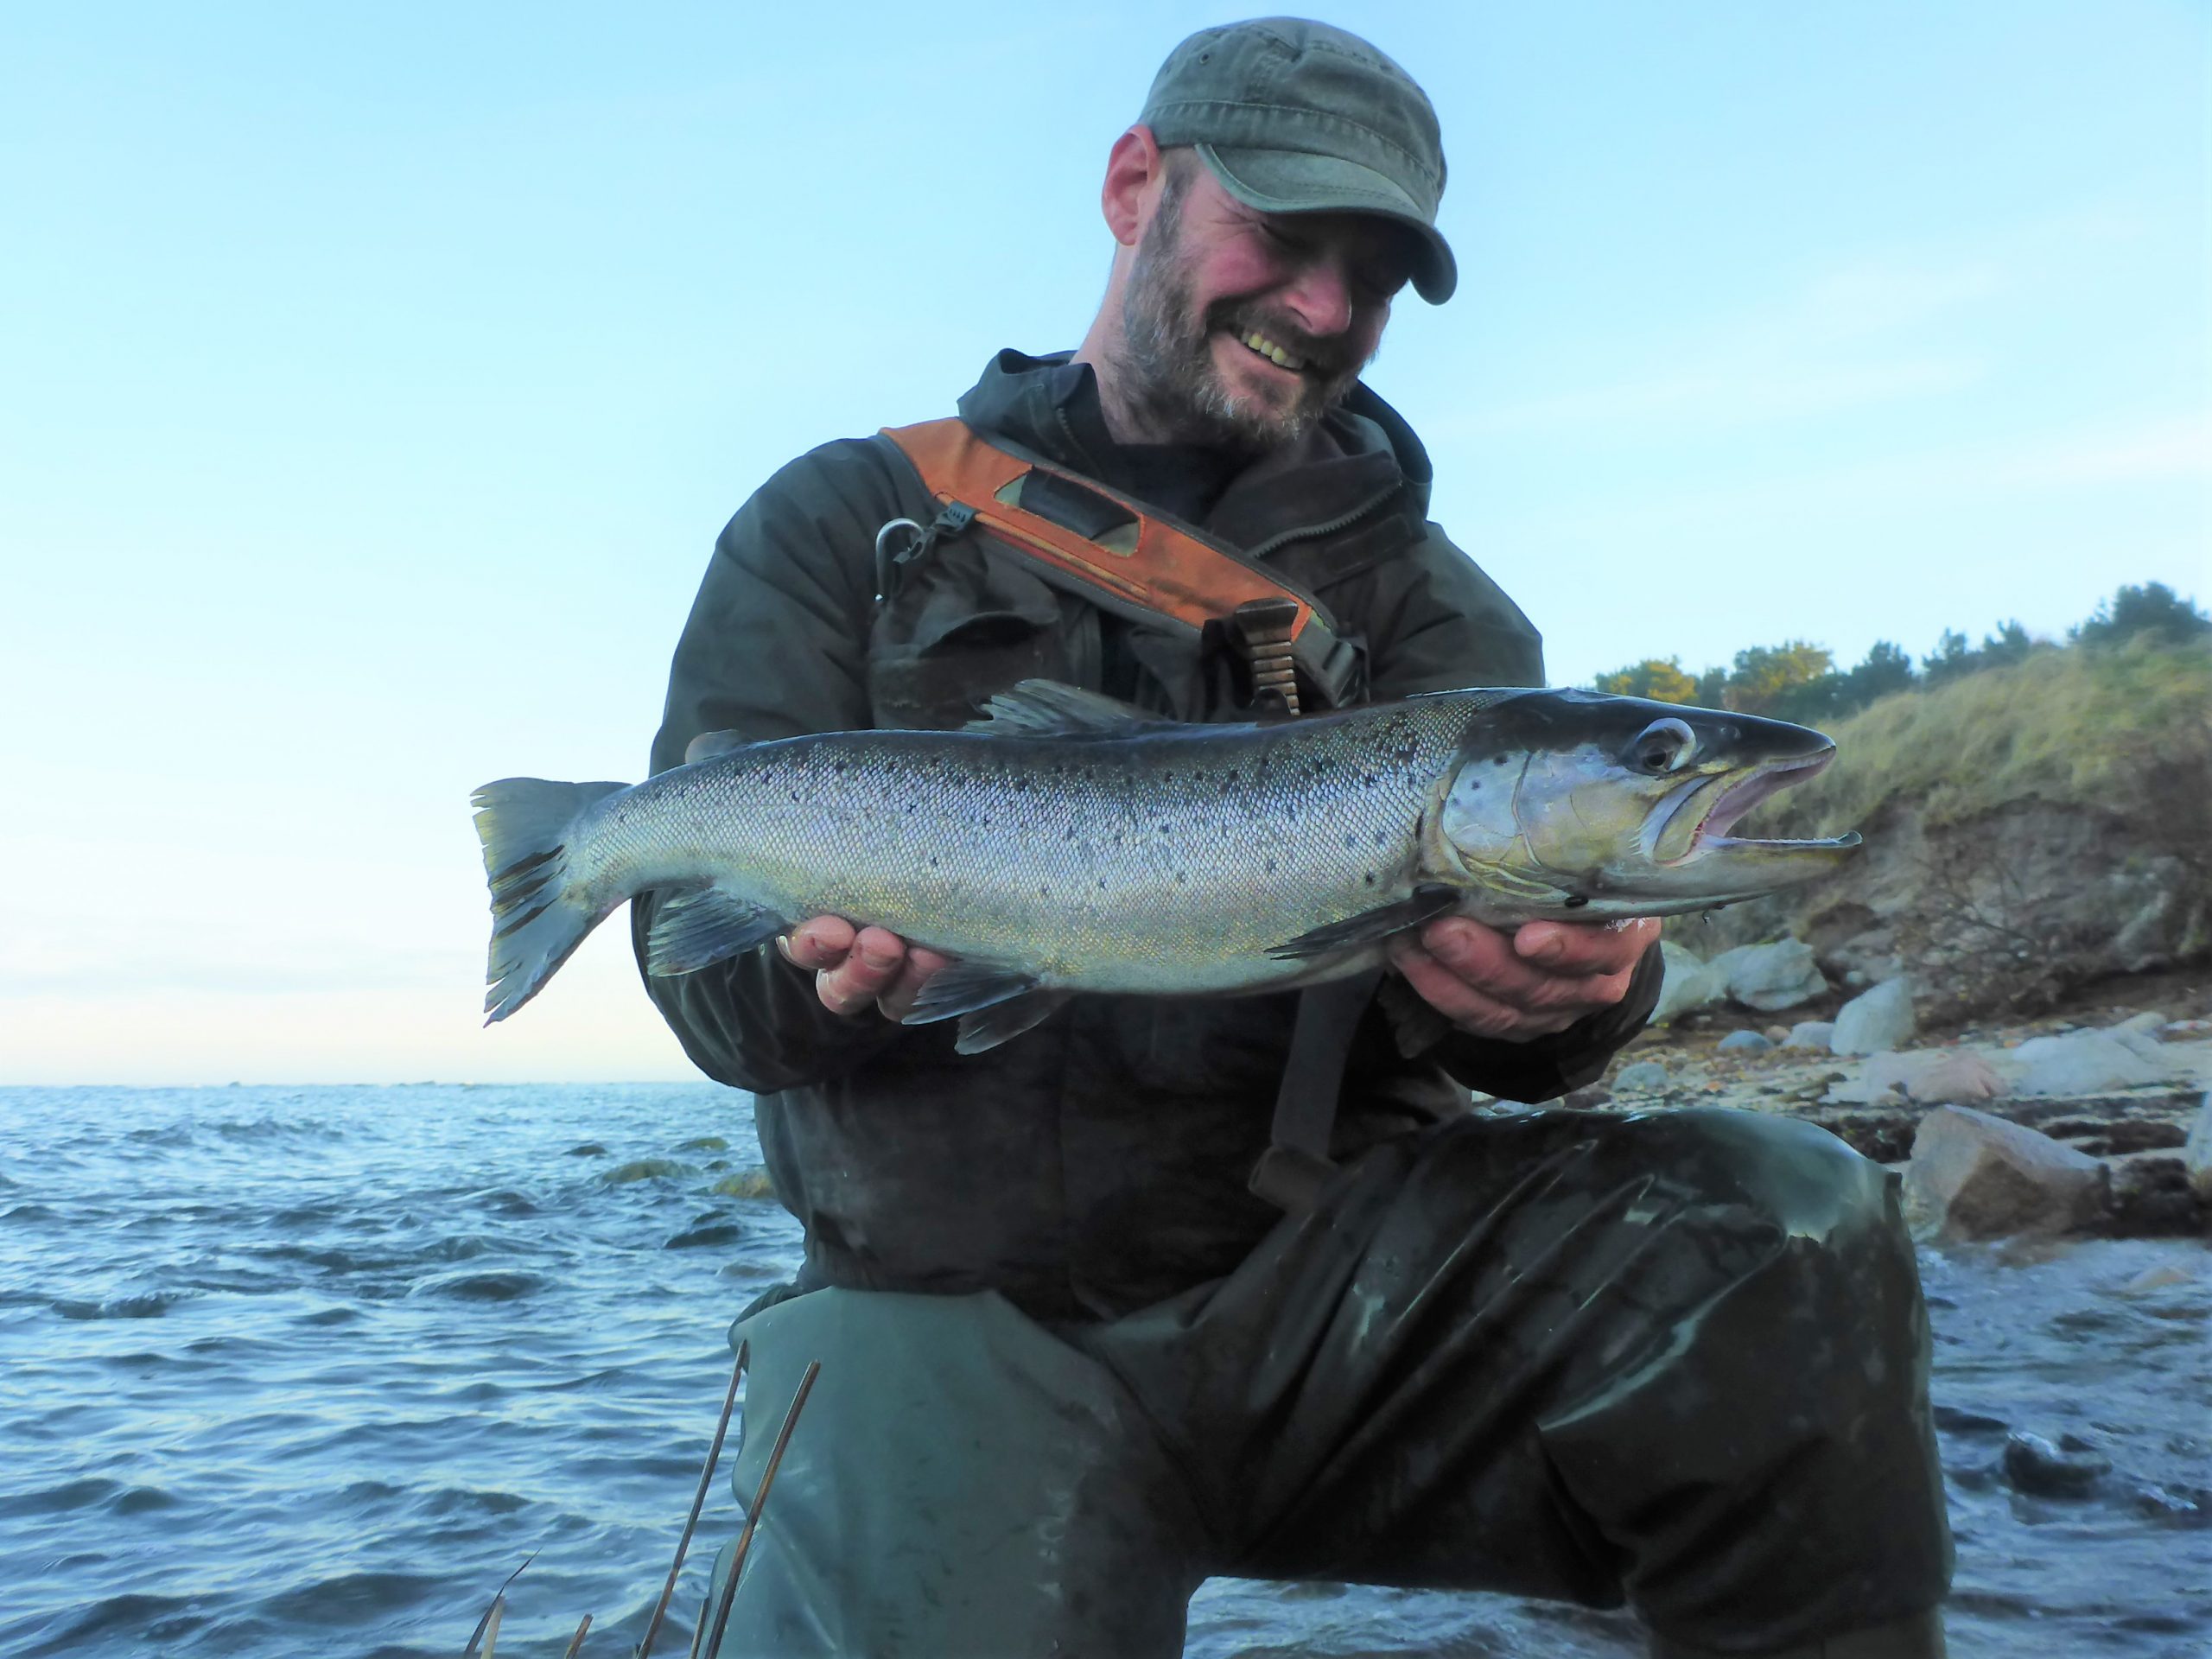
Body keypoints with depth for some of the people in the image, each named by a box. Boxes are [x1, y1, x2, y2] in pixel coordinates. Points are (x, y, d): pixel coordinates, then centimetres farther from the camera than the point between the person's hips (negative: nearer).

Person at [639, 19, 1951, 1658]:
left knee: (1780, 1234, -24)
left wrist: (1560, 985, -25)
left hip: (1339, 1254, 2)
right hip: (957, 1305, -1)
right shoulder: (846, 530, 8)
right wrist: (840, 957, -23)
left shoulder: (1430, 609, 14)